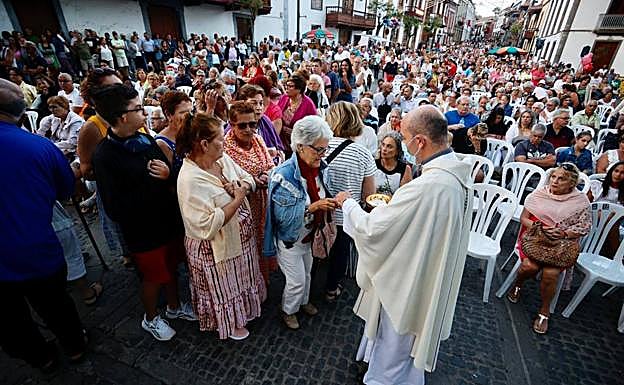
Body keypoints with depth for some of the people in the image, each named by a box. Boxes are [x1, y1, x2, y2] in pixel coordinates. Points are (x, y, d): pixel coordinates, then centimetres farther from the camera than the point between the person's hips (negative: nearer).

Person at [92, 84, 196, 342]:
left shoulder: (146, 140, -3)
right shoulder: (105, 156, -20)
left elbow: (172, 175, 4)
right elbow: (116, 210, -23)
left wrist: (168, 175, -19)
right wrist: (155, 181, -22)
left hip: (169, 221, 6)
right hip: (143, 232, -5)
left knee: (172, 267, 23)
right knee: (154, 277, 16)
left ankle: (174, 307, 50)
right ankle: (151, 319, 46)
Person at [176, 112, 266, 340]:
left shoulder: (222, 159, -6)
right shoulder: (190, 179, -30)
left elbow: (248, 178, 4)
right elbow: (207, 226, -34)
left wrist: (241, 185, -19)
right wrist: (237, 199, -28)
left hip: (239, 235, 8)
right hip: (215, 248, -7)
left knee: (240, 278, 29)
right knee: (224, 287, 19)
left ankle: (241, 308, 57)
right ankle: (229, 322, 47)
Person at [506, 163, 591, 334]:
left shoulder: (580, 201, 1)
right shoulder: (539, 194, 0)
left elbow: (584, 227, 1)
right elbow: (523, 218, 1)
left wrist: (563, 234, -16)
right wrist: (539, 227, -16)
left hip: (561, 244, 0)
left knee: (550, 273, -24)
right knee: (530, 266, -27)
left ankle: (544, 311, 1)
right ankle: (517, 285, 10)